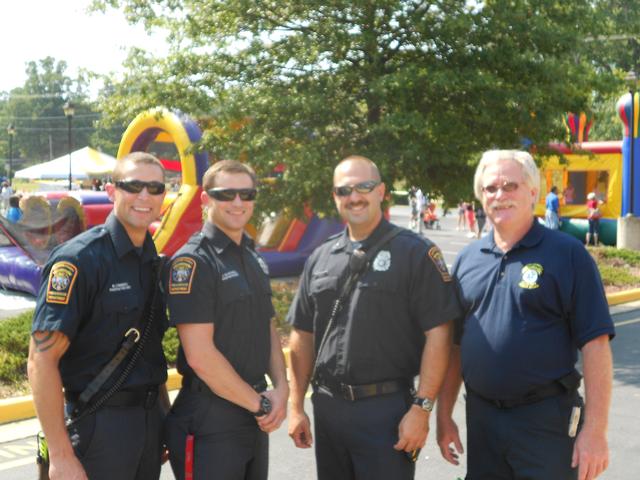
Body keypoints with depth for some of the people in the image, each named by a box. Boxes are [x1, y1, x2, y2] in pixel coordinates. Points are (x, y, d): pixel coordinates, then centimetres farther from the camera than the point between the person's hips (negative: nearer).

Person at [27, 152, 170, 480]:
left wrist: (166, 416, 14)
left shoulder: (153, 262, 7)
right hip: (100, 424, -7)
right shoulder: (79, 260, -15)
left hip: (151, 419, 7)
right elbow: (41, 360, -19)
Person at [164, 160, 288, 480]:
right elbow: (200, 355, -20)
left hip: (255, 417, 8)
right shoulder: (193, 261, -14)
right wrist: (260, 403, -13)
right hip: (209, 420, -7)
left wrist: (281, 389, -1)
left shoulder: (254, 260, 12)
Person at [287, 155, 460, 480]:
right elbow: (303, 335, 12)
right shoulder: (320, 258, 9)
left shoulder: (414, 252, -6)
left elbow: (437, 334, -10)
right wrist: (296, 407, 9)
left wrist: (421, 408, -14)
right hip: (327, 406, 5)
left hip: (387, 408, -5)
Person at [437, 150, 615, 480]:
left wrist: (595, 431, -15)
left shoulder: (568, 255, -7)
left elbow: (595, 345, -11)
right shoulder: (467, 260, 8)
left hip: (547, 419, -4)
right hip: (481, 418, 5)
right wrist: (444, 416, 11)